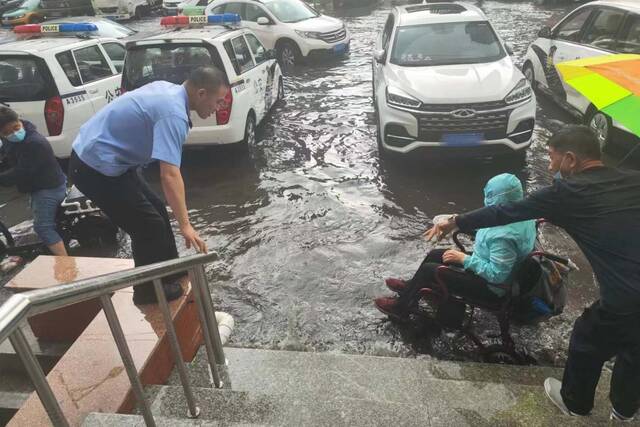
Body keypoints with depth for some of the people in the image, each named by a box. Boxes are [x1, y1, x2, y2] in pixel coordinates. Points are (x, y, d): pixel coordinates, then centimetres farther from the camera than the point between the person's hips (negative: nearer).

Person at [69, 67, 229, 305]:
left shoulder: (167, 89, 4)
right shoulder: (173, 114, -26)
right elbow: (169, 175, -33)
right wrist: (185, 225, -32)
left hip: (100, 156, 10)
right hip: (95, 168, -10)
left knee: (156, 211, 15)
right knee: (148, 225, -4)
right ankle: (149, 290, 15)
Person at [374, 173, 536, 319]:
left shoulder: (504, 235, -37)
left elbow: (497, 274, -32)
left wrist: (464, 259, -24)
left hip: (491, 288, -9)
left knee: (428, 270, -6)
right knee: (435, 255, 14)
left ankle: (400, 307, 15)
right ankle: (411, 287, 37)